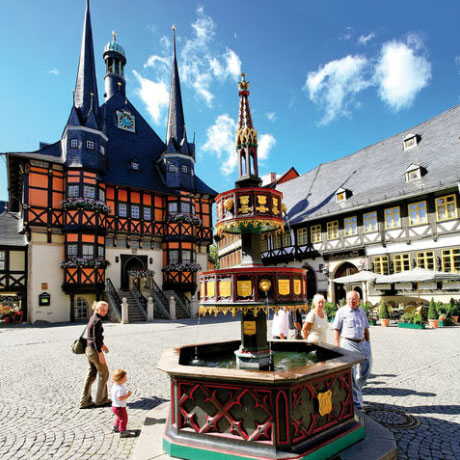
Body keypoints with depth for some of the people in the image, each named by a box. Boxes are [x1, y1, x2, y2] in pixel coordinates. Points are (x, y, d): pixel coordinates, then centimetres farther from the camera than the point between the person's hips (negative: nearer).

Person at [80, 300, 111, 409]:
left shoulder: (93, 318, 11)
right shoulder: (97, 320, -19)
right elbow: (95, 338, -21)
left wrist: (102, 345, 31)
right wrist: (100, 354, -20)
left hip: (89, 349, 9)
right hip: (94, 350, -9)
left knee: (91, 375, 15)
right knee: (104, 373, 7)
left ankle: (84, 402, 19)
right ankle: (101, 400, 18)